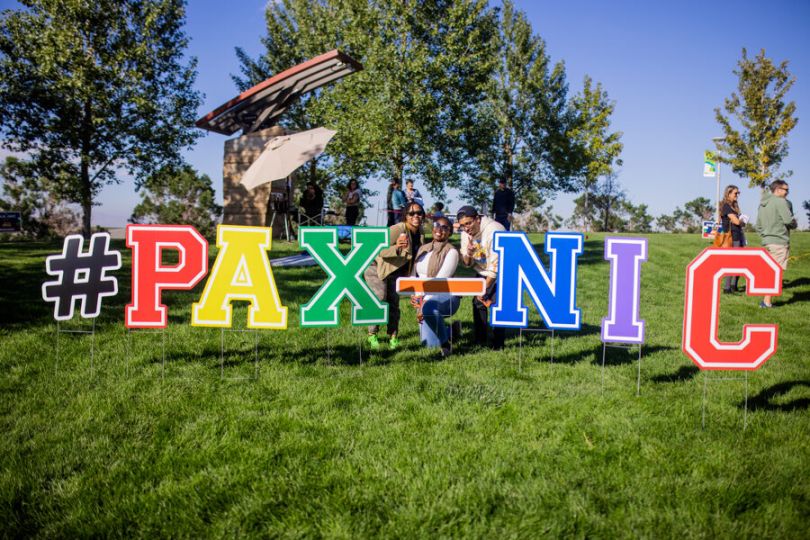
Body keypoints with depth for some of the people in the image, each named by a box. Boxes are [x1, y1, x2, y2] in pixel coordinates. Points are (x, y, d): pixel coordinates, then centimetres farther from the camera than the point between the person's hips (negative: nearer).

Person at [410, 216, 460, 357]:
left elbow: (441, 281, -17)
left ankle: (445, 343, -19)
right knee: (429, 343, 0)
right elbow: (413, 274, 11)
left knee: (429, 307, -41)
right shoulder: (423, 248, 12)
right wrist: (415, 296, -7)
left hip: (445, 296, -6)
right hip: (424, 298, 6)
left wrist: (425, 302, -23)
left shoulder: (451, 251, -8)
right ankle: (448, 331, 33)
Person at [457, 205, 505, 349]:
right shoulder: (466, 233, -6)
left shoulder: (494, 230, -29)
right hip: (483, 272, 7)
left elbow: (496, 265, -27)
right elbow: (467, 263, 1)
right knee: (478, 302, 0)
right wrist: (468, 255, -24)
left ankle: (498, 343, -9)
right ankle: (480, 340, 11)